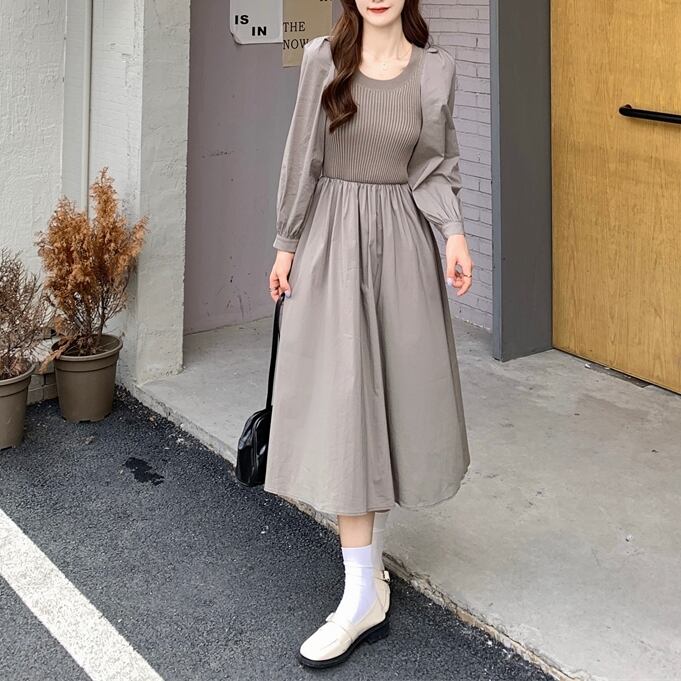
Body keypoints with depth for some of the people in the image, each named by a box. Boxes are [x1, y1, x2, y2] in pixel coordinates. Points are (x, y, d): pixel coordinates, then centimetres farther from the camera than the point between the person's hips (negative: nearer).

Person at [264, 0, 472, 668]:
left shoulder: (435, 68, 2)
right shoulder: (323, 58, -1)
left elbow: (436, 167, 5)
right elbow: (302, 158, 3)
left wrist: (454, 231, -11)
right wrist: (287, 244, 3)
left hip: (402, 240, 2)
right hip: (332, 237, -1)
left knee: (395, 391, 6)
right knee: (341, 400, -6)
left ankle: (367, 547, 23)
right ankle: (364, 593, 3)